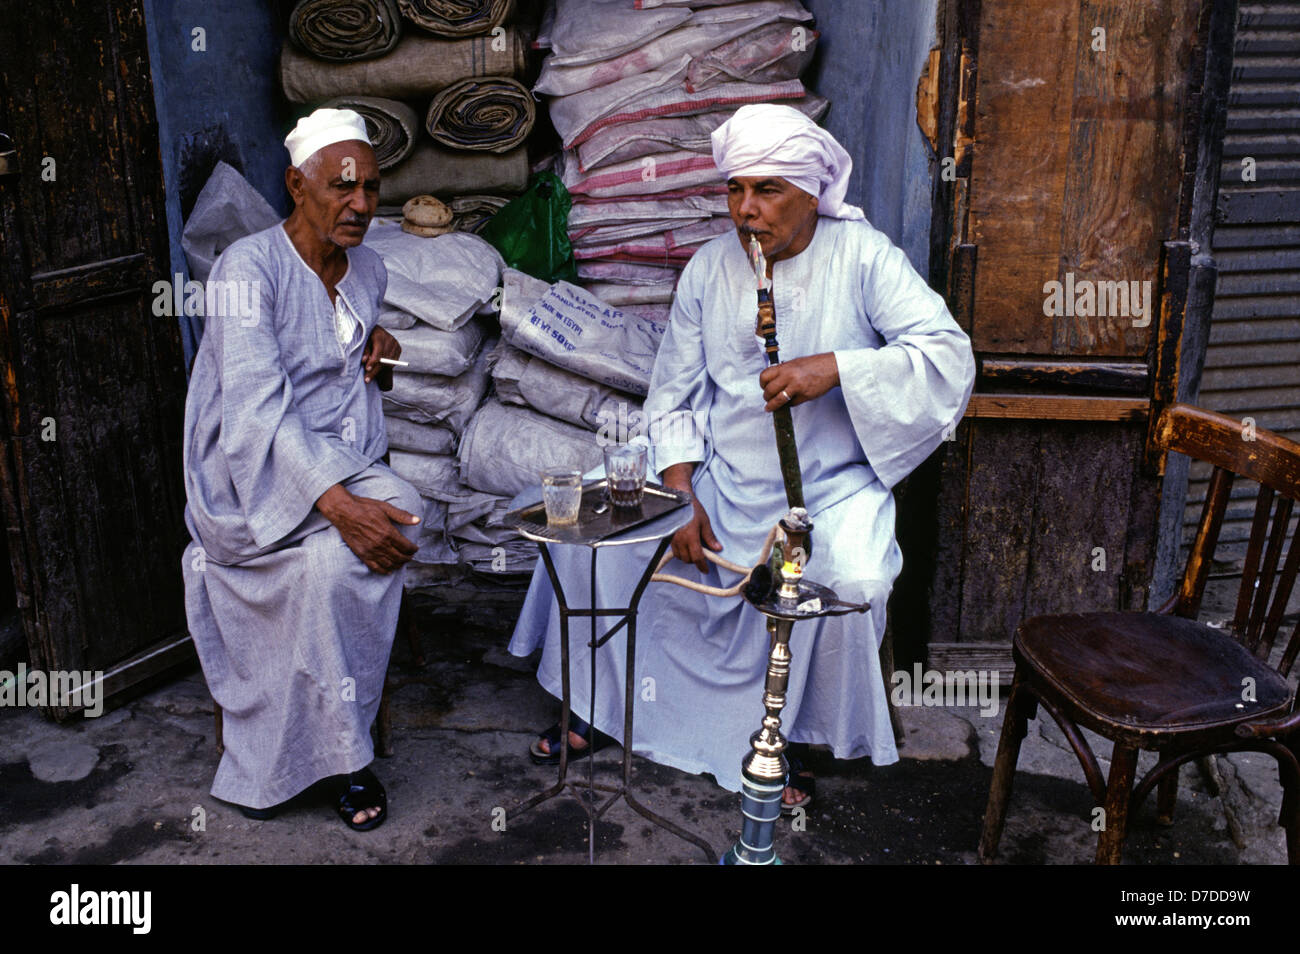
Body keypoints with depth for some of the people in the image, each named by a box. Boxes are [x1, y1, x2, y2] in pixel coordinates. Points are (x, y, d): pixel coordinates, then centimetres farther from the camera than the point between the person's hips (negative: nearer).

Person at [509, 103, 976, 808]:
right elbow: (674, 395, 6)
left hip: (830, 487, -3)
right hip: (718, 479, 4)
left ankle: (783, 735, -3)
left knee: (852, 582, -32)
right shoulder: (709, 267, 4)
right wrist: (682, 495, -8)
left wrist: (835, 368, -31)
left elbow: (950, 355, -18)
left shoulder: (863, 256, -7)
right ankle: (602, 705, 10)